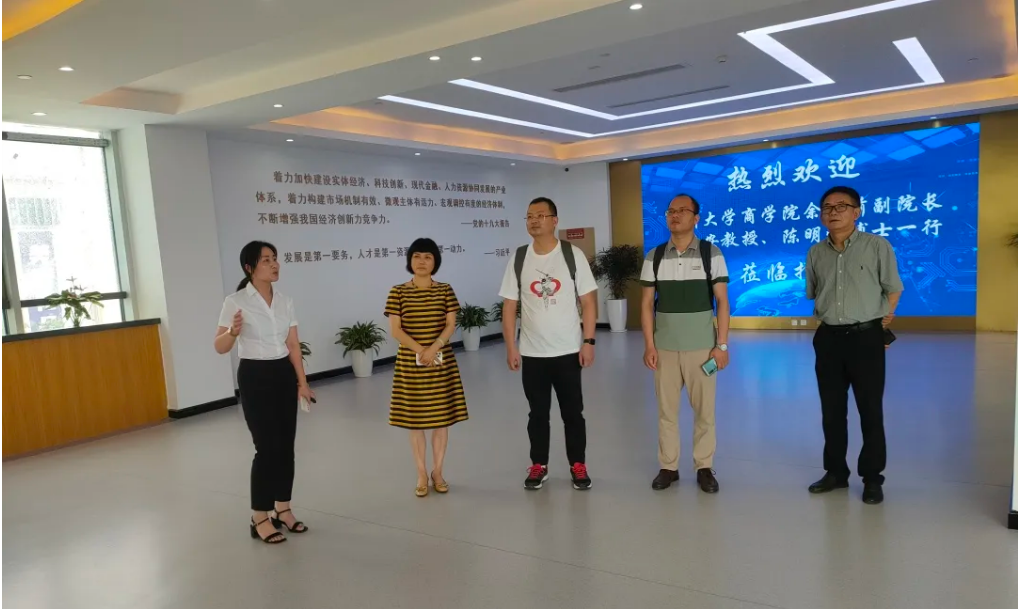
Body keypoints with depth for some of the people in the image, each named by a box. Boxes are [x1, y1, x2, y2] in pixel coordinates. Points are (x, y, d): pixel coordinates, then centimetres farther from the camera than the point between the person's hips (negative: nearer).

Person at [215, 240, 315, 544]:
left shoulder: (285, 301, 5)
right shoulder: (235, 301, -10)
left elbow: (293, 344, 6)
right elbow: (220, 347, -11)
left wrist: (302, 382, 2)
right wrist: (234, 331, -33)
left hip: (285, 375, 5)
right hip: (255, 377, -5)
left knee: (286, 445, 8)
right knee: (267, 447, -5)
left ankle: (283, 509, 23)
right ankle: (260, 519, 9)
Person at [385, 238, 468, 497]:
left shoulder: (445, 290, 3)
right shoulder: (398, 292, -1)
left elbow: (451, 325, -3)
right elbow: (395, 330, -6)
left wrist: (434, 348, -19)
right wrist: (420, 350, -17)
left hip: (442, 361, 1)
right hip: (409, 363, -1)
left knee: (442, 417, 5)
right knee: (414, 419, 5)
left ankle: (437, 472, 21)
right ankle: (422, 475, 18)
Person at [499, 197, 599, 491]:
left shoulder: (573, 255, -3)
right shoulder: (519, 259, 2)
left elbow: (588, 302, -3)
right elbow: (509, 306, 3)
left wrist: (588, 341, -10)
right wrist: (510, 347, -3)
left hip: (568, 351, -1)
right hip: (531, 353, 2)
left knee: (572, 412, 9)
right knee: (538, 413, 12)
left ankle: (578, 466, 24)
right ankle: (538, 465, 27)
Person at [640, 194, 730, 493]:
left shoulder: (711, 253, -2)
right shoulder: (654, 257, 3)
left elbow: (722, 302, -2)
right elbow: (646, 304, 4)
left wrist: (722, 345, -7)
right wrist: (649, 345, -3)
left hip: (701, 346, -1)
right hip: (664, 347, 2)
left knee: (705, 409, 7)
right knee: (666, 409, 8)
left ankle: (704, 467, 21)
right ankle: (668, 467, 21)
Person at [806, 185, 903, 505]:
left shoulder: (877, 246, -6)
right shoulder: (816, 253, 5)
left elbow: (893, 290, 1)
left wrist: (880, 324, 4)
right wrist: (830, 320, 11)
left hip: (866, 337, -4)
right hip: (828, 338, 4)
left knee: (870, 410, 4)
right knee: (832, 410, 11)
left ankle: (872, 478, 16)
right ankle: (836, 472, 25)